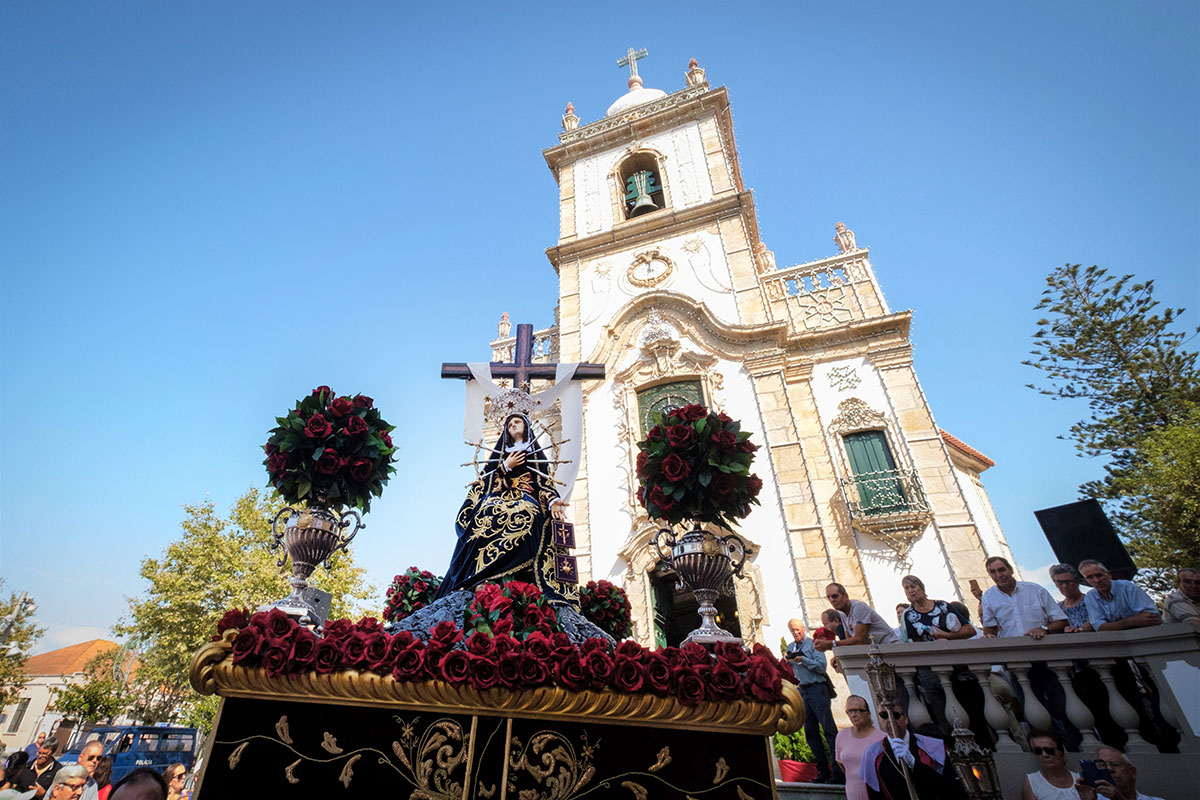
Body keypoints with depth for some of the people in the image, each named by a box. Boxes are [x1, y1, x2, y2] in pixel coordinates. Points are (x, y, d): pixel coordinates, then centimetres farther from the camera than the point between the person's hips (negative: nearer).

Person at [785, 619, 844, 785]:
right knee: (810, 732, 8)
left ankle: (839, 772, -4)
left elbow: (821, 665, -13)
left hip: (817, 688, -6)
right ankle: (823, 772, 16)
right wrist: (786, 660, -5)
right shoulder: (790, 648, 14)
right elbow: (789, 671, 14)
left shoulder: (813, 644, -2)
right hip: (802, 691, 6)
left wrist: (803, 660, -22)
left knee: (829, 729, -8)